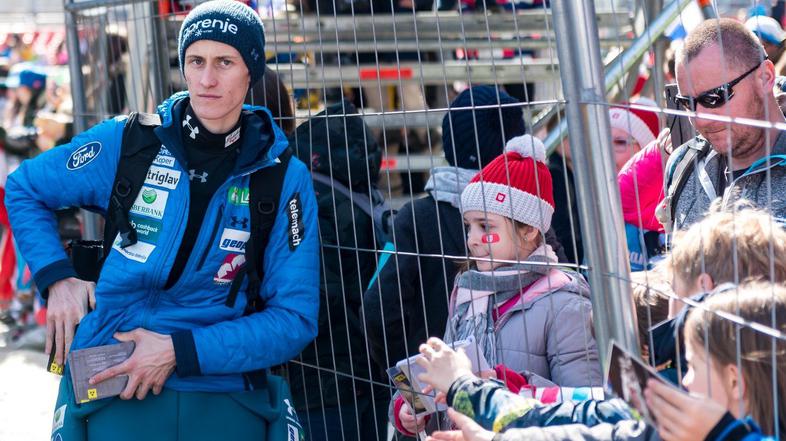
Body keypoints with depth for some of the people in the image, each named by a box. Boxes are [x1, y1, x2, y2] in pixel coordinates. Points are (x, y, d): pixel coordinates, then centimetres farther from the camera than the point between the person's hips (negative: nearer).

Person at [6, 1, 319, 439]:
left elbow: (294, 318, -8)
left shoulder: (287, 179, -5)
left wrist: (180, 352, -17)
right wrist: (56, 277, -2)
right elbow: (24, 189, 13)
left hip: (225, 399, 0)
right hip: (113, 394, 0)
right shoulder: (126, 142, -3)